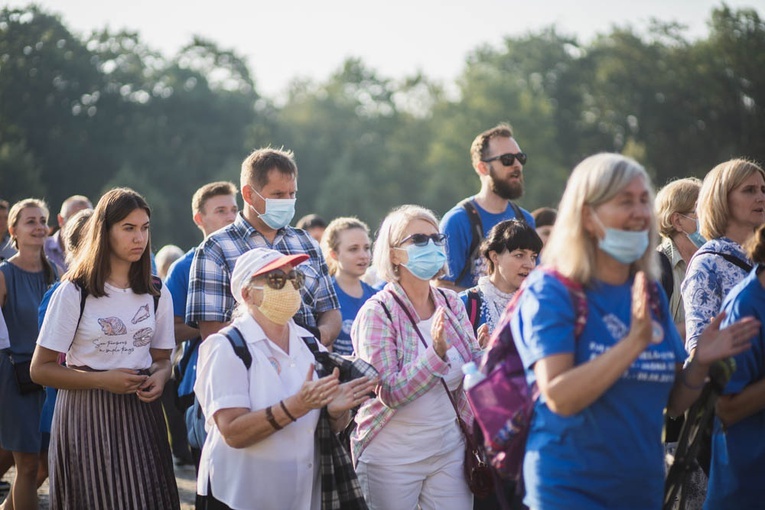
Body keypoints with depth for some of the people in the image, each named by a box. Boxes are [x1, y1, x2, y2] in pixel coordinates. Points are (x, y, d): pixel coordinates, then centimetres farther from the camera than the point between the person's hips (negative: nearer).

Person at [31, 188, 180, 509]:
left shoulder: (157, 296, 8)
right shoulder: (74, 293, -5)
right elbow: (40, 369, -5)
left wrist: (159, 376, -8)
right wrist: (103, 380, -16)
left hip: (140, 414, 4)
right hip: (87, 417, -3)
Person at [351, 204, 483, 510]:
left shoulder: (452, 304, 3)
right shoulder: (378, 312, -11)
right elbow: (390, 392, -19)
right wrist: (436, 351, -29)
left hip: (450, 450, 4)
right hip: (393, 459, -4)